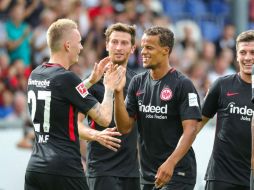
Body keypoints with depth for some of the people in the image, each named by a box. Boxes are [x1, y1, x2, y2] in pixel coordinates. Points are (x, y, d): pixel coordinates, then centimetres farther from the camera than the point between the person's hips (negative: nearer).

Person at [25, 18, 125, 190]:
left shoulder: (35, 75, 10)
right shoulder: (66, 78, -13)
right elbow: (104, 118, -9)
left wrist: (91, 80, 30)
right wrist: (109, 87, 7)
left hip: (35, 168, 7)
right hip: (64, 171, -7)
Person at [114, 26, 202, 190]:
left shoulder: (183, 85, -9)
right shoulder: (138, 83, 8)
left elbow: (190, 130, -15)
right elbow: (125, 127, 5)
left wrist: (170, 163, -27)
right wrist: (118, 93, -9)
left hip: (177, 173, -6)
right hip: (147, 174, 6)